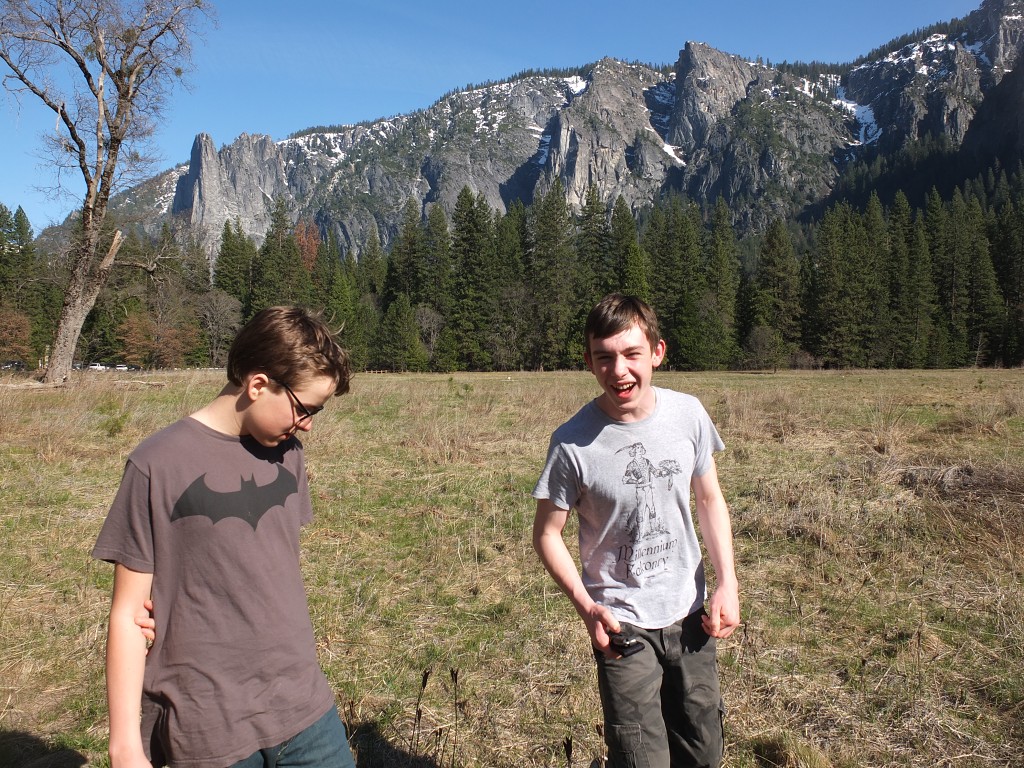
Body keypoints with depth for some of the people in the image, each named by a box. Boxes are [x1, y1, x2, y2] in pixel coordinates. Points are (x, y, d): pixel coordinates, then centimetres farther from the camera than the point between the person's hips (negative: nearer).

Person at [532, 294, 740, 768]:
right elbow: (547, 533, -7)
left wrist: (727, 584, -3)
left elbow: (710, 500, 5)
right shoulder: (573, 443, -19)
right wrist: (585, 606, -18)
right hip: (621, 624, -4)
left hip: (690, 613, 4)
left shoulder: (688, 414, -8)